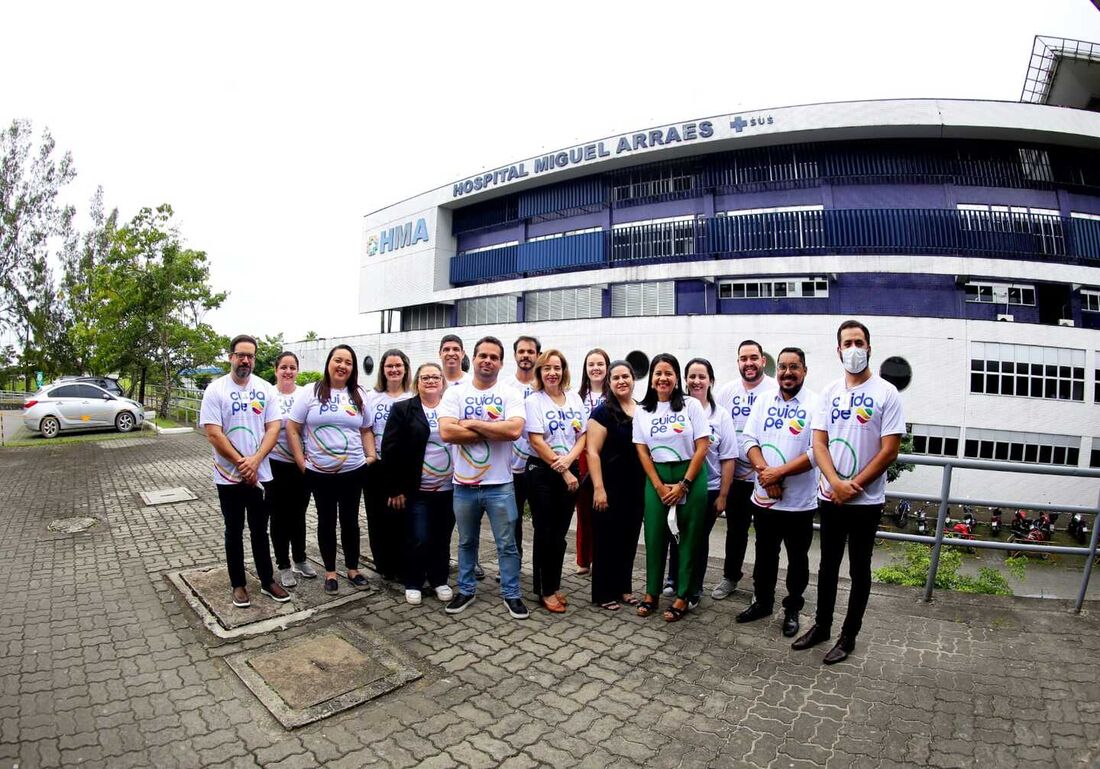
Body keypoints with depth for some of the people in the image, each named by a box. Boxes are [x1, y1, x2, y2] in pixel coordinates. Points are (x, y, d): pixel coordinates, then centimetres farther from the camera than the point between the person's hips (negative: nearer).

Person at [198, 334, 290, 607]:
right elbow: (213, 434, -12)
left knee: (260, 531, 13)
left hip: (260, 475, 2)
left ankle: (267, 581, 24)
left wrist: (254, 461, -16)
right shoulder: (215, 390, -6)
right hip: (229, 476, -2)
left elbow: (273, 428, -3)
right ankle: (238, 584, 24)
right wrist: (241, 463, -15)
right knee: (234, 532, 12)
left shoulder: (266, 389, 1)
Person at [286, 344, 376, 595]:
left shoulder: (359, 395, 6)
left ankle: (353, 569, 26)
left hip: (353, 471, 2)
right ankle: (330, 572, 25)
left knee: (350, 520, 11)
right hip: (320, 472, -2)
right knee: (327, 521, 11)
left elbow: (366, 430, 13)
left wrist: (371, 455, 2)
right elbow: (292, 429, -3)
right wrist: (300, 462, -7)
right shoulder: (311, 392, -3)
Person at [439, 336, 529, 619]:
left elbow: (514, 429, -21)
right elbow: (447, 432, -16)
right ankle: (466, 590, 36)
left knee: (507, 544, 10)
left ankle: (511, 594, 26)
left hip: (499, 485, -1)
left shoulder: (510, 394, -4)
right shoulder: (455, 393, -2)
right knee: (466, 542, 19)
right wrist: (494, 432, -16)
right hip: (464, 484, 1)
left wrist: (473, 424, -15)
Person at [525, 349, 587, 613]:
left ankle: (555, 585, 26)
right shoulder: (534, 401, -6)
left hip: (570, 472, 4)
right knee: (545, 533, 3)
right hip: (542, 472, -4)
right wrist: (562, 470, -13)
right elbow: (537, 442, -12)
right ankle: (546, 591, 17)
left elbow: (582, 435, 5)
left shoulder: (574, 398, 7)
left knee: (560, 533, 12)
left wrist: (568, 459, -13)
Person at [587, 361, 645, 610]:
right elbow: (593, 452, -13)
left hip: (637, 487, 6)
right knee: (606, 539, 5)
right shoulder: (603, 411, -8)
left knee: (629, 538, 15)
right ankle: (604, 593, 18)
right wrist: (598, 488, -18)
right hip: (610, 486, -5)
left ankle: (624, 588, 31)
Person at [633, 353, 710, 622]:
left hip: (690, 477, -2)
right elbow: (642, 451, 3)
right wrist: (659, 485, -6)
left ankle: (682, 597, 18)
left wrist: (683, 484, -11)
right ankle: (651, 592, 21)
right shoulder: (642, 411, 4)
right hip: (657, 479, 2)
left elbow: (702, 447, -7)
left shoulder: (691, 405, -3)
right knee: (654, 535, 5)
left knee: (688, 537, 5)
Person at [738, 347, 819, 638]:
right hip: (764, 497, 4)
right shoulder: (764, 400, 3)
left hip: (799, 502, -3)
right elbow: (749, 439, 0)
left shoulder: (815, 404, -11)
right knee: (764, 555, 19)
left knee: (797, 559, 14)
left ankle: (792, 609, 33)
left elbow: (817, 451, -18)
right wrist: (764, 470, -15)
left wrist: (779, 472, -20)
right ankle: (762, 602, 37)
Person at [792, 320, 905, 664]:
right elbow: (819, 444, 0)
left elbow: (889, 451, -11)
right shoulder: (829, 392, 3)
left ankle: (848, 636, 25)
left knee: (859, 570, 10)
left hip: (866, 500, -3)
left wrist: (853, 487, -13)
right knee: (828, 564, 16)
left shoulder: (886, 393, -8)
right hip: (830, 496, 4)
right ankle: (822, 625, 32)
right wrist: (836, 483, -15)